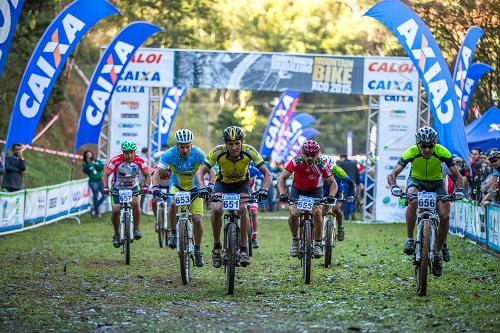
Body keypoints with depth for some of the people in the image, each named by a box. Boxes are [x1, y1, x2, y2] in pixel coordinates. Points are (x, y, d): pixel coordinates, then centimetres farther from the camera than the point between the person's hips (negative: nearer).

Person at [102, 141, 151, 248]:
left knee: (135, 203, -29)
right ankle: (117, 234, 8)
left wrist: (145, 186, -34)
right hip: (118, 188, 0)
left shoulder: (140, 161, -19)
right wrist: (106, 188, -39)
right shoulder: (115, 161, -24)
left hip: (133, 188, 1)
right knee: (116, 210, -15)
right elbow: (105, 175, -23)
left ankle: (136, 229, -12)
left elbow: (147, 175, -16)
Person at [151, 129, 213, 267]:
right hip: (176, 186, 0)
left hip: (195, 188, 0)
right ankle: (174, 234, -12)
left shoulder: (198, 154, -25)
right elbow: (157, 173, -26)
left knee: (197, 219, -11)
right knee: (173, 204, -33)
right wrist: (155, 186, -46)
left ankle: (197, 250, 11)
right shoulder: (169, 154, -24)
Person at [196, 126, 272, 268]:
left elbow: (267, 174, -26)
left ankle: (244, 249, -18)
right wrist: (202, 188, -45)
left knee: (242, 208, -29)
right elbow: (200, 172, -26)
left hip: (241, 183, 0)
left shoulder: (249, 151, -29)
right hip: (223, 183, 0)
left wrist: (264, 189, -45)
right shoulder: (218, 151, -30)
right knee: (216, 209, -26)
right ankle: (216, 246, -6)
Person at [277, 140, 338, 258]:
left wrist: (331, 196, -35)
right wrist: (282, 194, -41)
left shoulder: (322, 164, -25)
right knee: (294, 213, -24)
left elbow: (333, 183, -17)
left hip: (315, 191, 0)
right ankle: (295, 240, 2)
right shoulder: (296, 161, -27)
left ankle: (317, 244, -11)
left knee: (317, 212, -26)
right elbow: (282, 178, -25)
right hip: (297, 190, 0)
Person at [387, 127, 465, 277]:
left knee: (445, 216, -17)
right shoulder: (411, 153, -27)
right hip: (416, 180, -1)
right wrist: (394, 187, -49)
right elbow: (392, 174, -28)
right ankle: (409, 239, -21)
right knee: (413, 201, -36)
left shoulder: (442, 152, -26)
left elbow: (458, 176, -21)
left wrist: (459, 190, -41)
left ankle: (438, 250, 6)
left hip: (436, 182, 1)